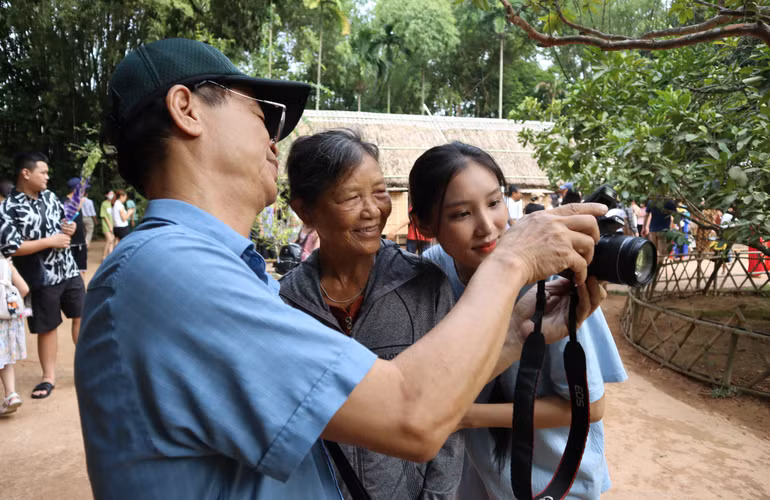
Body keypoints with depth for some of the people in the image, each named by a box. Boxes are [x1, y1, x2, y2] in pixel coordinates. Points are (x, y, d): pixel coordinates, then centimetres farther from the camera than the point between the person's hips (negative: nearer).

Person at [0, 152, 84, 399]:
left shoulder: (50, 196, 5)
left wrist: (70, 229, -4)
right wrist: (50, 241, -19)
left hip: (69, 271, 5)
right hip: (41, 279, -5)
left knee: (81, 318, 11)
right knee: (47, 328, 7)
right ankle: (49, 377, 24)